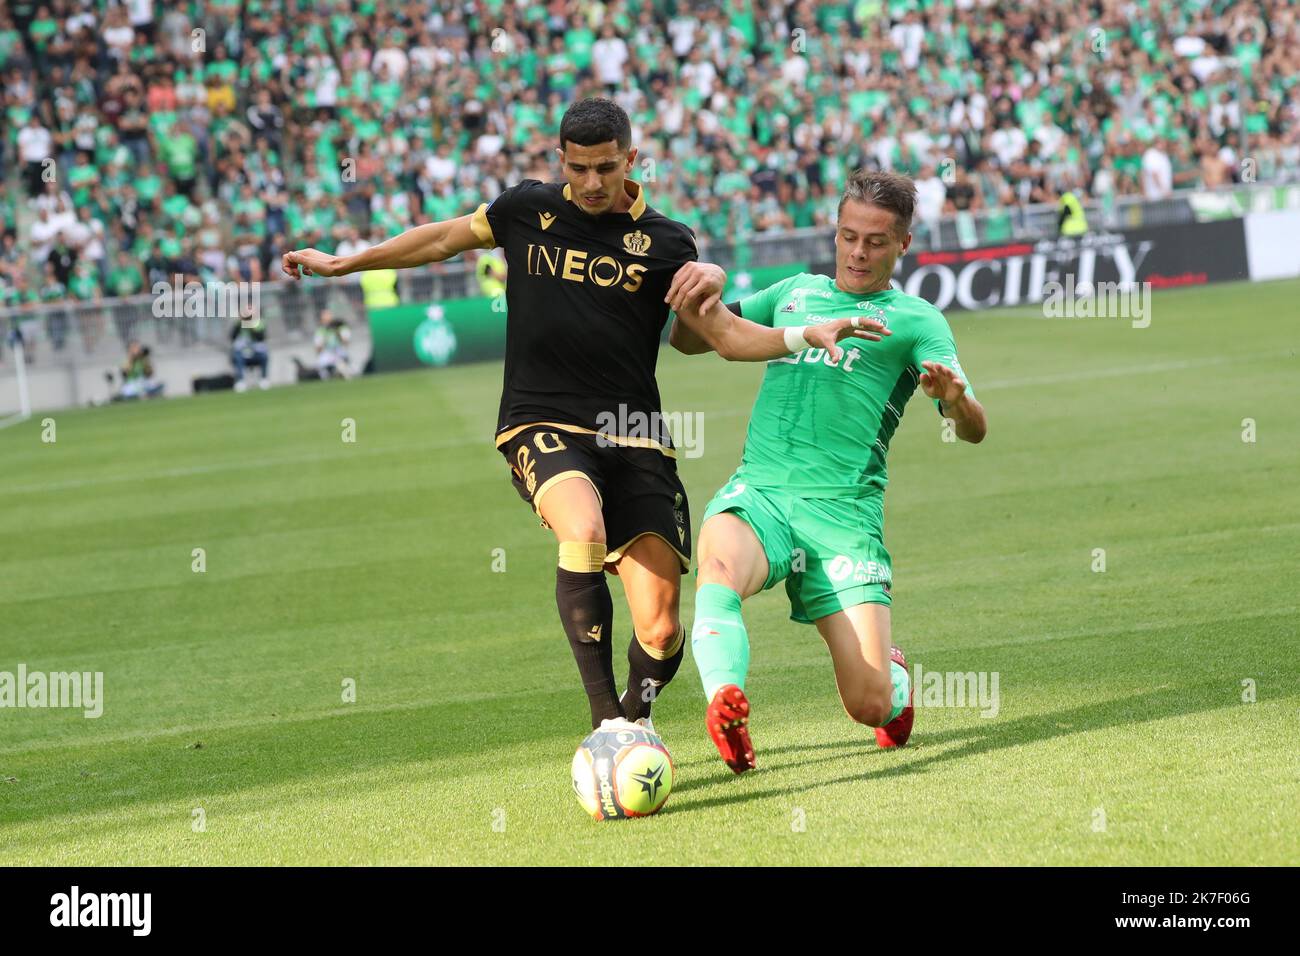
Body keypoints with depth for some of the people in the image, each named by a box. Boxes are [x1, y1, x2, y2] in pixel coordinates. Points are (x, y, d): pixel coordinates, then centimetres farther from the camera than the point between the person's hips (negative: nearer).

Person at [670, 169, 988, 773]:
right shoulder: (796, 292, 23)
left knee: (871, 706, -9)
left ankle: (897, 676, 26)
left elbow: (973, 429, -2)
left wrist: (956, 398, -26)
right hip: (757, 494, 2)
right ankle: (725, 701, -55)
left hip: (844, 512, -2)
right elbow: (692, 337, 28)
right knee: (719, 565, -36)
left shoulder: (913, 320, 10)